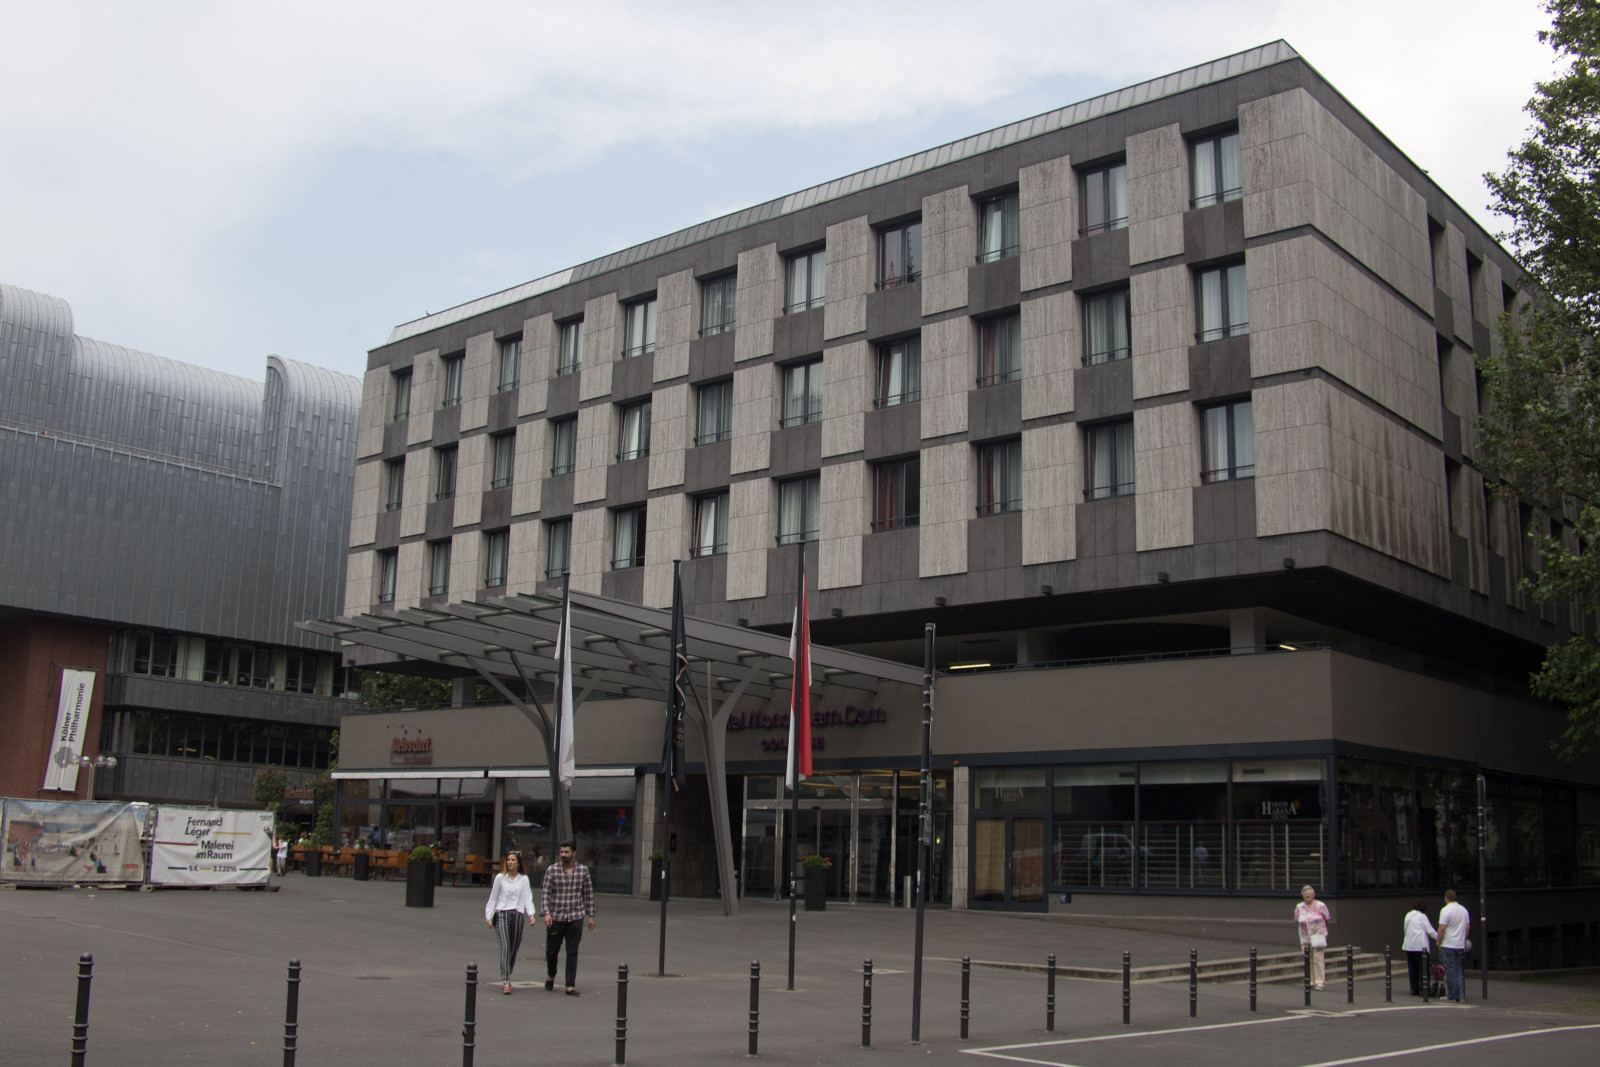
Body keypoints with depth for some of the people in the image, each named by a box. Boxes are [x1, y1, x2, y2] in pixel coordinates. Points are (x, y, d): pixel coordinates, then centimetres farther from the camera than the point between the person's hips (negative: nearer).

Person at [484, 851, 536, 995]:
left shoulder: (524, 879, 11)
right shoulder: (500, 878, 8)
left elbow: (528, 899, 4)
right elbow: (493, 898, 10)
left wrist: (531, 914, -11)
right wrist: (489, 917, 3)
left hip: (518, 916, 2)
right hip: (501, 915, -2)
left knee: (514, 949, 5)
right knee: (505, 947, -16)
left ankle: (507, 977, 24)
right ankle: (505, 982, -22)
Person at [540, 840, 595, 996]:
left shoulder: (583, 870, 3)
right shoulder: (552, 870, -2)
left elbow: (588, 893, 9)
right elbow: (545, 893, -4)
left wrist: (591, 915, 8)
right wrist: (546, 913, -16)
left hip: (575, 918, 0)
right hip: (556, 917, 0)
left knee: (572, 952, -2)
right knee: (551, 951, 7)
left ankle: (570, 986, 2)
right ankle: (551, 976, 35)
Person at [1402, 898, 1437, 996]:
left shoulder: (1408, 915, 14)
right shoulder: (1422, 916, -6)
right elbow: (1430, 931, -6)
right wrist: (1439, 939, 6)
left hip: (1409, 945, 6)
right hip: (1420, 946, -6)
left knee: (1412, 969, 8)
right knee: (1423, 969, -1)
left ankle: (1414, 989, 8)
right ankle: (1423, 990, -2)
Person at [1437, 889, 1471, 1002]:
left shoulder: (1445, 910, -14)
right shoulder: (1464, 910, 7)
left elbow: (1442, 929, -17)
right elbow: (1468, 927, 12)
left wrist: (1439, 943, -6)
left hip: (1448, 945, -6)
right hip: (1460, 945, 6)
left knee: (1450, 971, 0)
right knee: (1459, 970, 10)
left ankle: (1451, 996, 4)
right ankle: (1461, 996, 7)